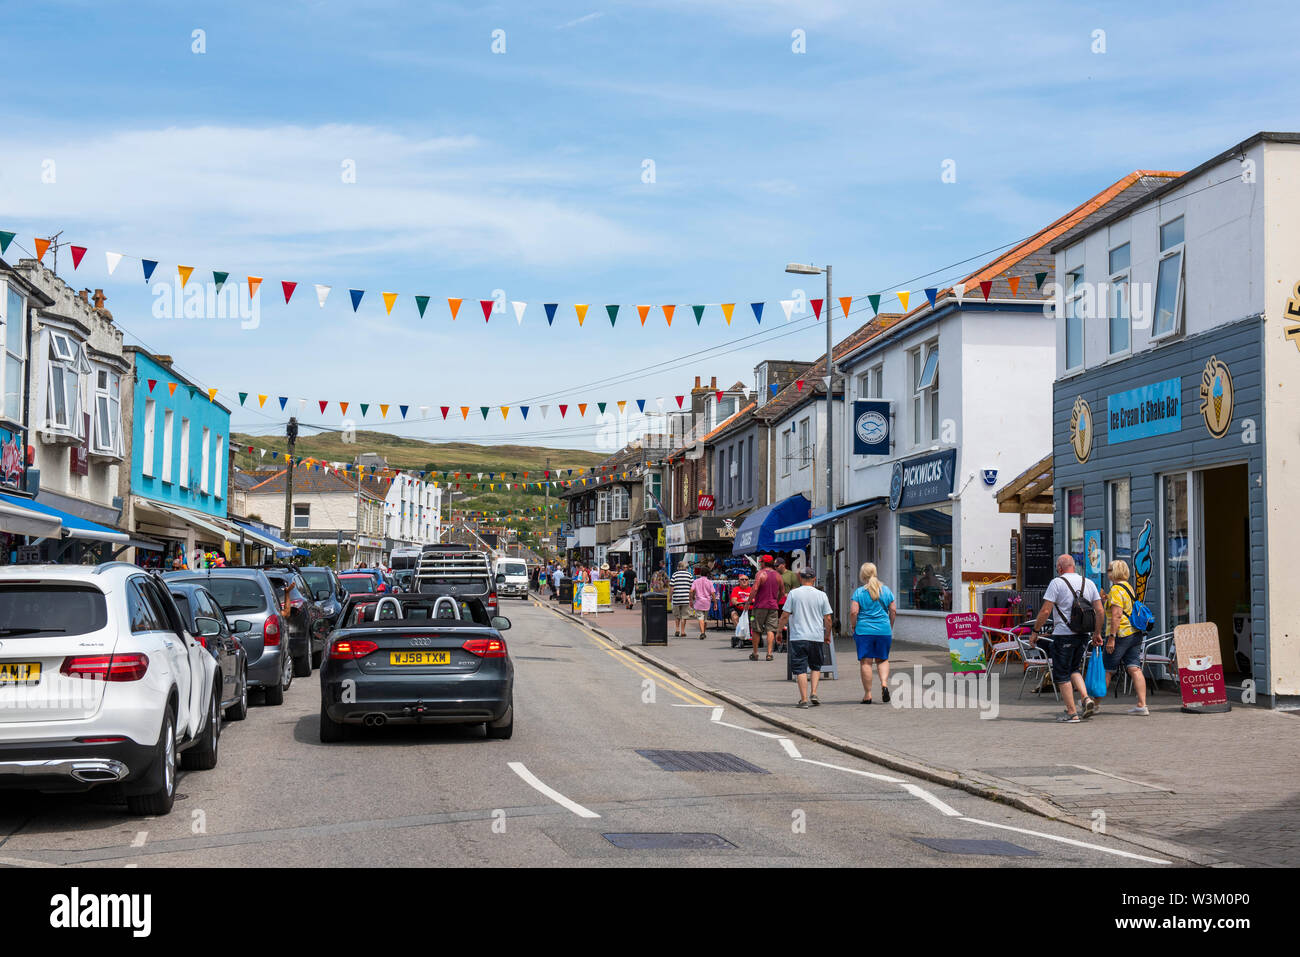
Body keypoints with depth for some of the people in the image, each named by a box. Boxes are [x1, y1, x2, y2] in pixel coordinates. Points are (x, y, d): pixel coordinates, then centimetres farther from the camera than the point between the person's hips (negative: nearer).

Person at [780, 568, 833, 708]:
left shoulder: (793, 594, -3)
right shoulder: (821, 595, 2)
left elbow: (785, 615, -4)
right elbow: (828, 619, 4)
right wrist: (827, 635, 17)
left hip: (798, 637, -2)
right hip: (817, 637, 2)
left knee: (800, 669, 1)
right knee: (816, 666, 19)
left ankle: (804, 699, -4)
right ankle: (814, 693, 6)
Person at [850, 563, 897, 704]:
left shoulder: (859, 592, -5)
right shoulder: (886, 590, 5)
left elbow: (853, 612, -11)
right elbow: (893, 611, 5)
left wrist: (854, 627, 3)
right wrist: (890, 627, 16)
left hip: (864, 630, -3)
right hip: (884, 630, 3)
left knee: (866, 662, 1)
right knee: (883, 659, 17)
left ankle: (867, 695, 3)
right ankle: (884, 684, -7)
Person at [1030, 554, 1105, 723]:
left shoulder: (1057, 583, -8)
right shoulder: (1089, 583, 9)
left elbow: (1045, 611, -12)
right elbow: (1099, 610, 8)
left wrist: (1035, 631, -2)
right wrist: (1097, 633, 17)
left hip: (1063, 635, -6)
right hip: (1083, 634, 6)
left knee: (1062, 674, 3)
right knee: (1074, 669, 21)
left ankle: (1071, 713, 1)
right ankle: (1086, 698, -1)